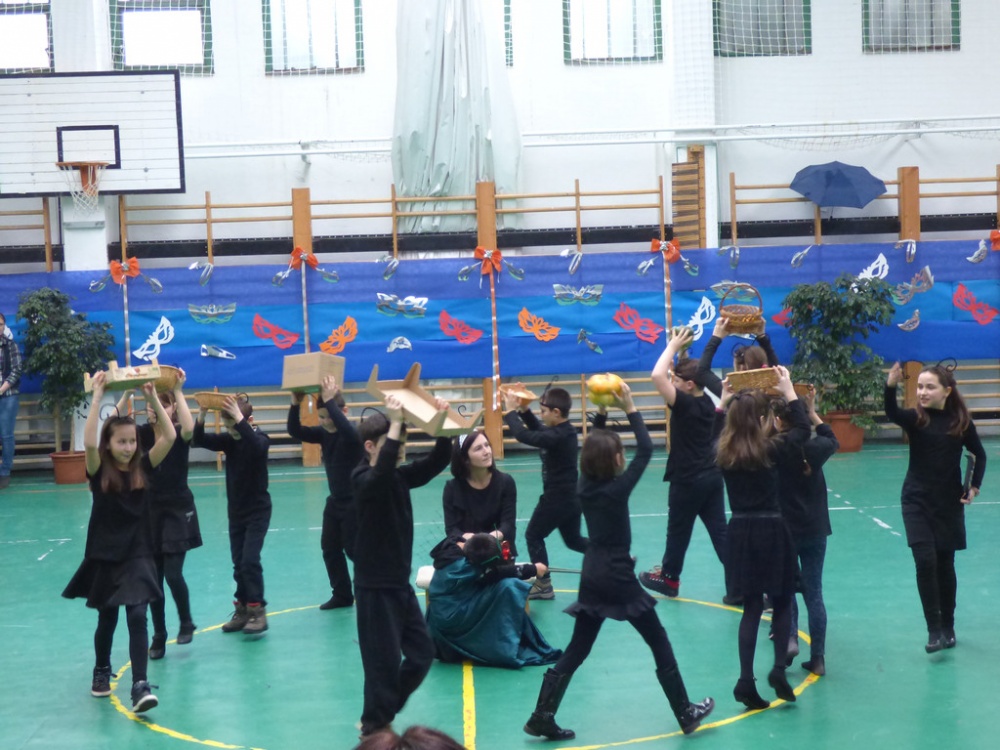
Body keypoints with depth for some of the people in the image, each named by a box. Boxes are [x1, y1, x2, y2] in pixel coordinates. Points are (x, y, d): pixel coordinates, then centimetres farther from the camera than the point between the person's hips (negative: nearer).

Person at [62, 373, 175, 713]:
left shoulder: (143, 467, -2)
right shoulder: (99, 472, -8)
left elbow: (169, 436, -12)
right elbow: (88, 442, -27)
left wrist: (153, 397, -17)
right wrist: (98, 397, -27)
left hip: (138, 555, 0)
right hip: (105, 556, 0)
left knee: (137, 617, -10)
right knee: (107, 619, 14)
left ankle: (140, 686, -12)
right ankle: (101, 672, 38)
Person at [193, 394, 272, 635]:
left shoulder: (260, 439, -14)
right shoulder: (229, 440, 0)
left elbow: (256, 445, -38)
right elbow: (200, 440, -11)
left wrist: (238, 417, -45)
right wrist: (202, 414, -27)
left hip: (257, 511, -6)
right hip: (235, 511, 6)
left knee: (250, 560, -13)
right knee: (238, 563, 9)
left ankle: (258, 612, -8)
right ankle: (243, 610, 18)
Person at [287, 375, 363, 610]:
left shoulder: (355, 433, -20)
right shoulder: (323, 433, 1)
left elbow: (348, 431, -44)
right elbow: (295, 432, -4)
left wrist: (330, 400, -44)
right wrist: (295, 404, -19)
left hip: (355, 502, -8)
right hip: (335, 501, 8)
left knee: (354, 549, -5)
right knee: (330, 548, 11)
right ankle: (342, 595, 23)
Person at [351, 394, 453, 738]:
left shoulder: (401, 476, 7)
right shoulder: (365, 481, -16)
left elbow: (437, 462, 5)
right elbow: (383, 471, -39)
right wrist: (394, 422, -41)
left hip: (400, 582, 8)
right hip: (375, 586, -8)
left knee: (422, 653, 14)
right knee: (384, 662, -1)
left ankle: (380, 715, 29)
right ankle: (374, 729, 15)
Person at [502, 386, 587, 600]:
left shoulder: (556, 437, -24)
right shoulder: (566, 431, 4)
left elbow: (523, 435, -27)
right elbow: (538, 430, 18)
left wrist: (510, 411, -15)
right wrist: (524, 410, 4)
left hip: (557, 499, -9)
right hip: (571, 497, 9)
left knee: (533, 536, 7)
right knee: (573, 540, 22)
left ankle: (544, 585, 11)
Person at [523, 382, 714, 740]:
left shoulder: (585, 486, 2)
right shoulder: (618, 487, -15)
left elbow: (592, 449, 19)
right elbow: (646, 449, -10)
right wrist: (630, 408, -6)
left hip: (592, 577, 6)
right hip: (618, 578, -6)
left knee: (576, 650, 11)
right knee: (659, 644, 8)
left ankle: (542, 717, 6)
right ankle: (686, 714, 16)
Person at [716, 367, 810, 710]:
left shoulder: (723, 452, 0)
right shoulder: (770, 449, -11)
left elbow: (719, 430, 24)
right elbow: (803, 429, 3)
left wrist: (725, 399, 23)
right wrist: (788, 391, 5)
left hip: (740, 533, 4)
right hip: (771, 531, -4)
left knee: (751, 607, 10)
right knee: (782, 602, 13)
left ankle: (746, 680, 3)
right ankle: (779, 668, -1)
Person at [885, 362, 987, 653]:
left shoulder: (961, 421, -4)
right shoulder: (915, 418, -8)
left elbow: (980, 455, 9)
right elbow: (892, 413, -31)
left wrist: (974, 487, -3)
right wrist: (891, 387, -49)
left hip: (949, 503, 1)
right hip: (917, 501, -1)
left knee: (945, 565, 10)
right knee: (925, 562, -13)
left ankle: (948, 627, 24)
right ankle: (934, 629, -7)